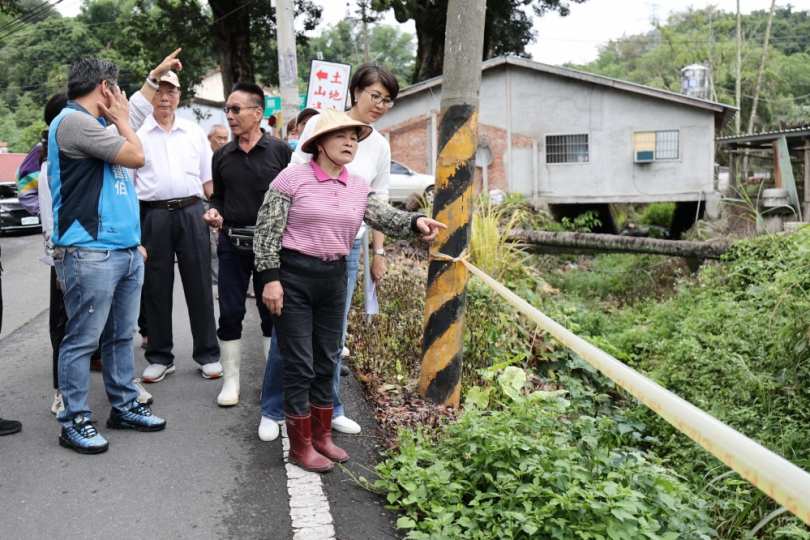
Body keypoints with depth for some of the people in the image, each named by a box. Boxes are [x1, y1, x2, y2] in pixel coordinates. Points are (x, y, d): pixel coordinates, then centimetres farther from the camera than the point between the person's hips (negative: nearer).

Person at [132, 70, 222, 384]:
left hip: (191, 212, 1)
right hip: (153, 214, -1)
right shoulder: (137, 134, 6)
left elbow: (208, 178, 14)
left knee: (199, 285, 3)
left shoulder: (194, 132, 12)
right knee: (156, 287, 5)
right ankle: (160, 357, 17)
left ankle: (207, 354, 14)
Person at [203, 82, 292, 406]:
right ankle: (231, 379, 18)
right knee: (230, 313, 6)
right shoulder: (222, 155, 10)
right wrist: (214, 212, -3)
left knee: (272, 312, 6)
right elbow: (218, 196, 18)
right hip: (231, 242, 3)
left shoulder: (280, 150, -1)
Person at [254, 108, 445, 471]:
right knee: (300, 364, 0)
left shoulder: (359, 188, 8)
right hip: (293, 276, -6)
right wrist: (270, 278, -15)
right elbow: (267, 231, -10)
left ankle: (321, 435, 31)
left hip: (334, 277, 6)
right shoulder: (292, 178, -9)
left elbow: (387, 218, -3)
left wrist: (416, 222, -23)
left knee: (327, 361, 15)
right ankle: (300, 445, 15)